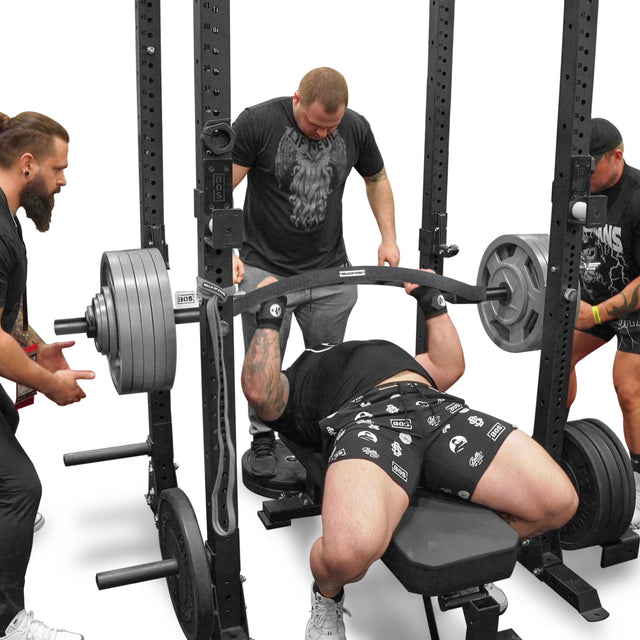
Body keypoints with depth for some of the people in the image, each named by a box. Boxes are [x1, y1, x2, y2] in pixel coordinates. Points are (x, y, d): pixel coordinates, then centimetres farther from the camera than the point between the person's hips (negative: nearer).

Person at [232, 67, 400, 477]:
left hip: (330, 271, 3)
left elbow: (377, 179, 14)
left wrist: (390, 239, 5)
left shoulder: (356, 128, -2)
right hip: (265, 270, -3)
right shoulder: (257, 123, -14)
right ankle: (263, 439, 24)